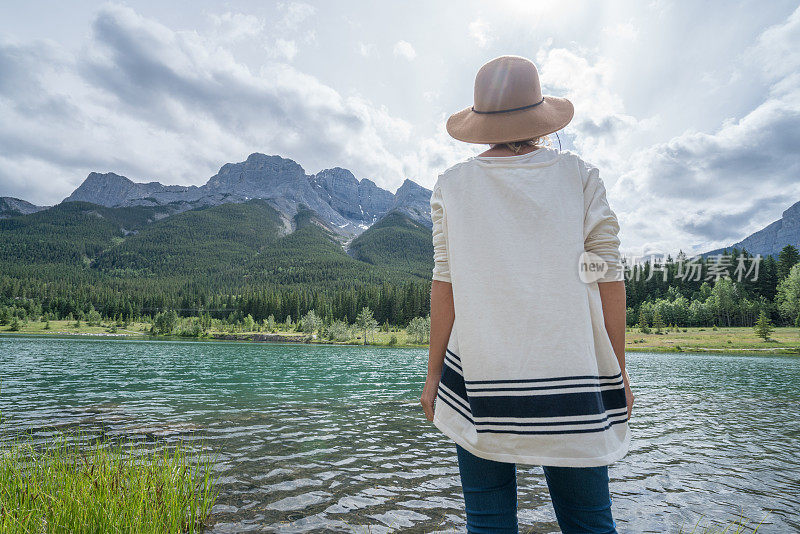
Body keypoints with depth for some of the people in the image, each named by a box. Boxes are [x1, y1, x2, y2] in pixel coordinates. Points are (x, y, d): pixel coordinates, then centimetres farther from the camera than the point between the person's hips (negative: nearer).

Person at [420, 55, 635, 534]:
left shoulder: (452, 186, 1)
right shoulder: (581, 177, 2)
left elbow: (446, 284, -2)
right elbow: (609, 279, 0)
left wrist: (434, 374, 6)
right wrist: (618, 373, 9)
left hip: (480, 384, 0)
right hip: (572, 379, 1)